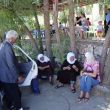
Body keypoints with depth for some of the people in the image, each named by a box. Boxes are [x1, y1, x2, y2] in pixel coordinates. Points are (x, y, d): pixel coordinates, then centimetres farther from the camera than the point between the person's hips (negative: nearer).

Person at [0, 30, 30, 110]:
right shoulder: (8, 46, -24)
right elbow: (10, 64, -26)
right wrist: (17, 75, -17)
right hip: (9, 76, -9)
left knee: (8, 93, 22)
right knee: (16, 93, 8)